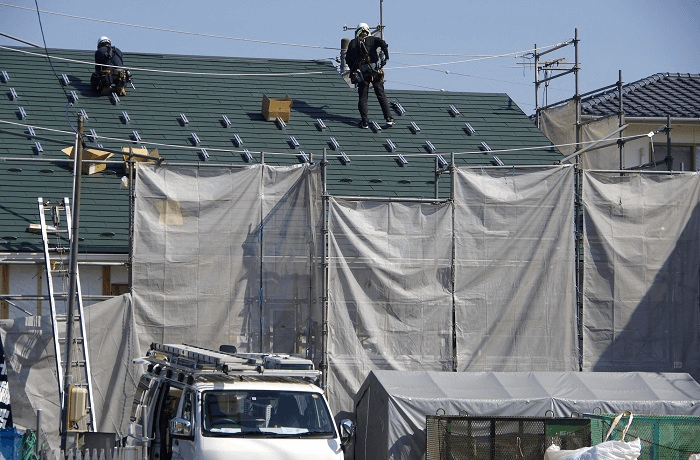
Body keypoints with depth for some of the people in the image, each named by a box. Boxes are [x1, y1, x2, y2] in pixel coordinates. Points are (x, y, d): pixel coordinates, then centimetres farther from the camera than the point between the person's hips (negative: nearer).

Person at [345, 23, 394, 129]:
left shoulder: (353, 42, 10)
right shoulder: (373, 39, 9)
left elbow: (348, 59, 7)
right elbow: (382, 43, -13)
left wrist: (353, 69, 19)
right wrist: (386, 56, -7)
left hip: (361, 73, 0)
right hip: (375, 72, 0)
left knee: (363, 98, 5)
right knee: (382, 96, 7)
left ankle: (364, 122, 0)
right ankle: (389, 119, 2)